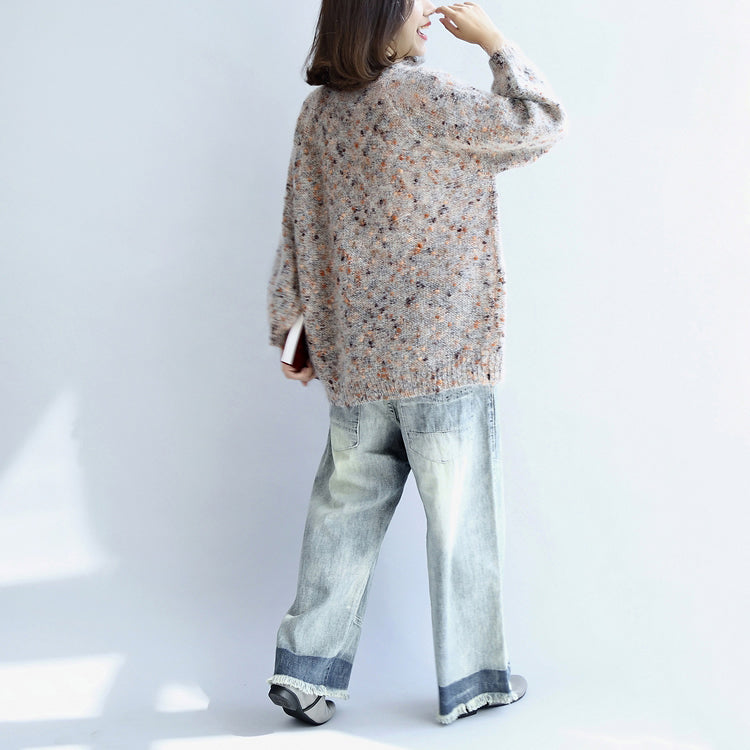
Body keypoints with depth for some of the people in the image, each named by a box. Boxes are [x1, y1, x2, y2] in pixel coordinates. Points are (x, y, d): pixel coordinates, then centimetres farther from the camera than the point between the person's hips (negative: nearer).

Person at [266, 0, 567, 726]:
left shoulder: (317, 110, 9)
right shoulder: (422, 95, -12)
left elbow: (299, 230, 11)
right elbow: (538, 124, -4)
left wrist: (292, 331, 16)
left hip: (354, 360, 6)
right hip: (443, 351, -6)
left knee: (345, 511, 14)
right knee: (461, 518, 7)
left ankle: (307, 670, 17)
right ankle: (469, 678, 19)